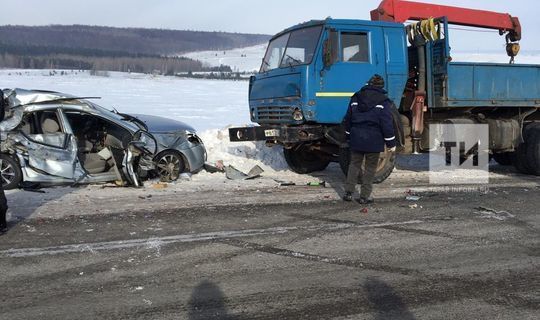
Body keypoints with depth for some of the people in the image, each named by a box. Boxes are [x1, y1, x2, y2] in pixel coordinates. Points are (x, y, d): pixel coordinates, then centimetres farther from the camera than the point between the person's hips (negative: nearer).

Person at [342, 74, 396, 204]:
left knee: (354, 164, 15)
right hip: (374, 141, -4)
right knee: (370, 167, 5)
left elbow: (347, 119, 13)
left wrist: (349, 135, 24)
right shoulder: (383, 101, -7)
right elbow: (387, 124, -9)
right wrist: (391, 143, -2)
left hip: (356, 138, 4)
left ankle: (348, 192, 12)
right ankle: (365, 196, 8)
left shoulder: (356, 98, 7)